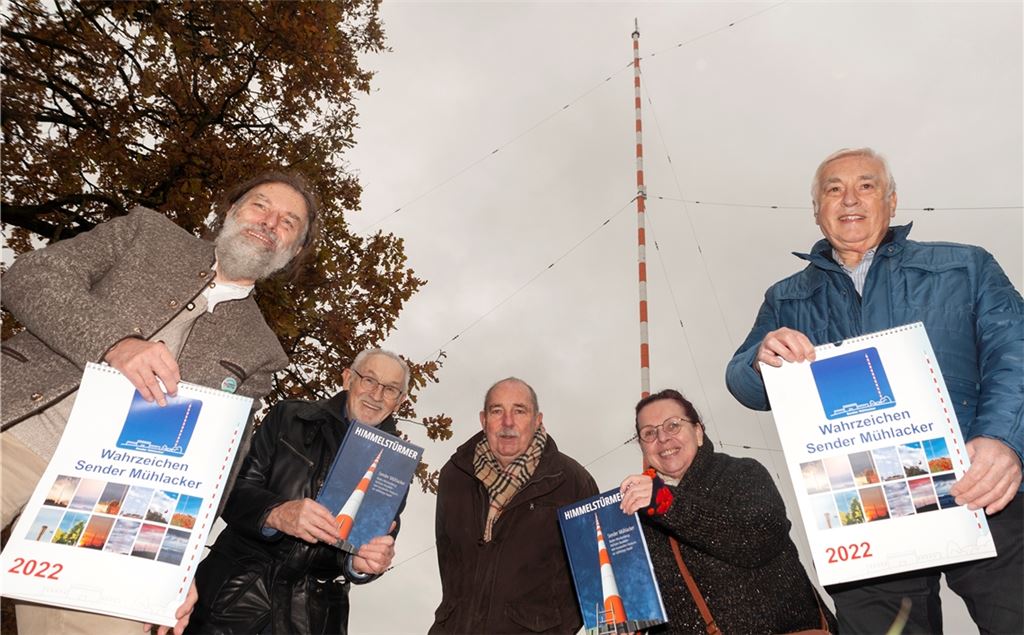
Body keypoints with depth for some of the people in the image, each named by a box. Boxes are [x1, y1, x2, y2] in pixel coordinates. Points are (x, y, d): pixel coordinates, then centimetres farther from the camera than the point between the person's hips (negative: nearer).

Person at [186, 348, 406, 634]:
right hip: (236, 586, -1)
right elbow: (234, 487, -5)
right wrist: (276, 513, -25)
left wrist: (361, 563, -26)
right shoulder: (290, 417, 1)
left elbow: (381, 538, -3)